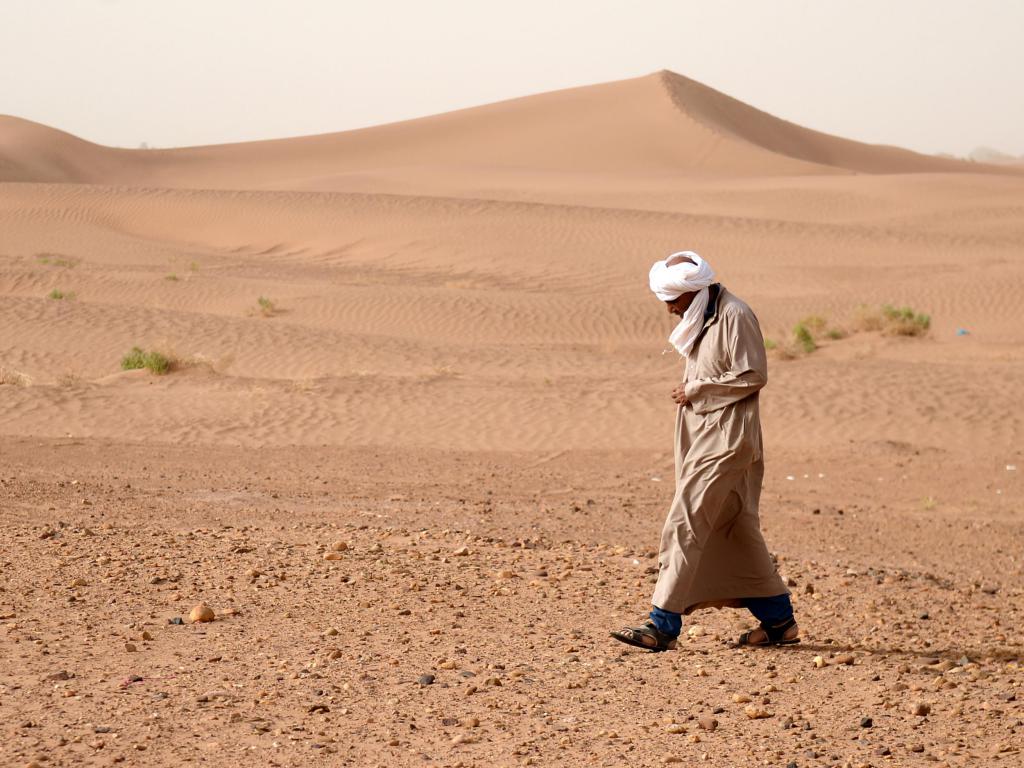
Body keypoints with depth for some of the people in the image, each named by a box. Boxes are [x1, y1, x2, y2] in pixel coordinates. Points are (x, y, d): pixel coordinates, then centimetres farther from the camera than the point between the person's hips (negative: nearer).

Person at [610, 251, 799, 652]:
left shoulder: (734, 316, -14)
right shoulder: (702, 319, 15)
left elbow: (753, 376, -18)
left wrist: (695, 389, -14)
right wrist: (689, 390, 6)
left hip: (726, 437, -10)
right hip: (703, 434, 10)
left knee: (684, 525, -13)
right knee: (737, 529, 13)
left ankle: (663, 625, -13)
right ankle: (778, 620, 21)